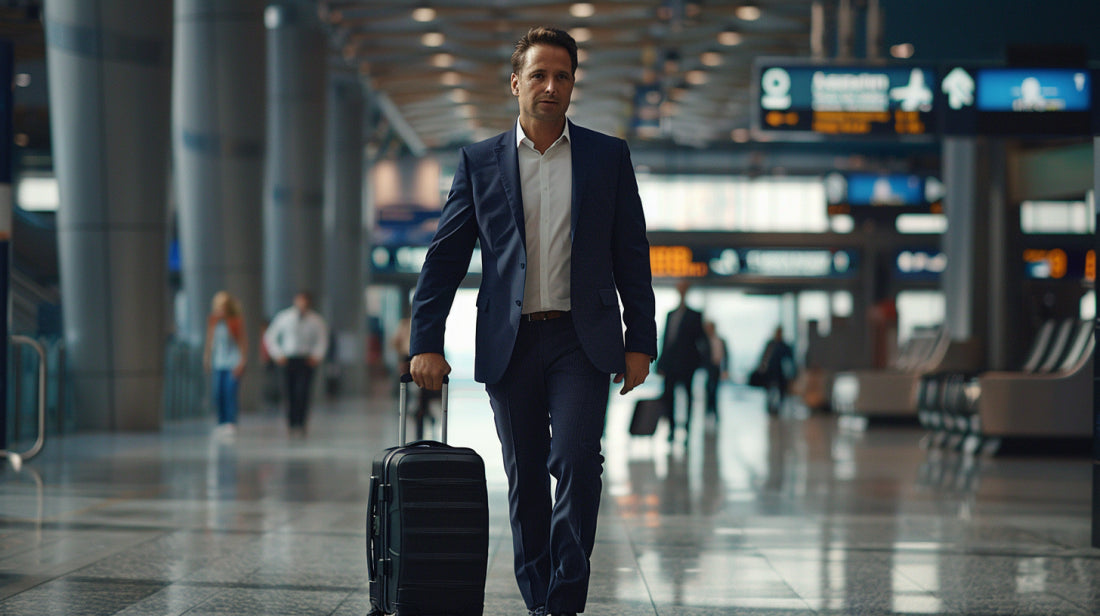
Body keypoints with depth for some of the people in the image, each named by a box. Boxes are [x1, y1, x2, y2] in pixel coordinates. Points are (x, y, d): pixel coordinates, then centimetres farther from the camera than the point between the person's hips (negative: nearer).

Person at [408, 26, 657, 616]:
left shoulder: (608, 156, 7)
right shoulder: (480, 162, 7)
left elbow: (631, 254, 7)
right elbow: (444, 257, 6)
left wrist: (640, 341, 2)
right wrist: (426, 342, -2)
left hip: (581, 340, -1)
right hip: (509, 343, 1)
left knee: (576, 462, -15)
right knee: (525, 479, 6)